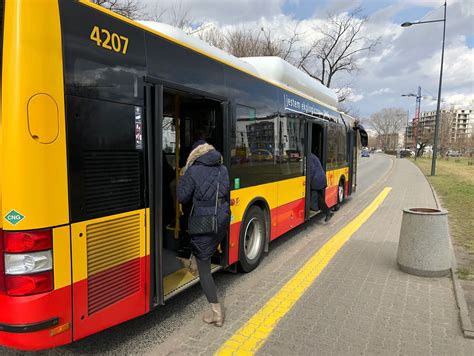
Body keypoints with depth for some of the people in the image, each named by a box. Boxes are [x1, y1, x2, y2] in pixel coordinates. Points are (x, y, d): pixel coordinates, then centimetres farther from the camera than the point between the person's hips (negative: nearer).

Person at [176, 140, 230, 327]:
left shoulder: (193, 171, -10)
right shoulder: (223, 169, 8)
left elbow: (182, 197, -5)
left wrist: (182, 178, 9)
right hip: (223, 218, 6)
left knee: (203, 266, 3)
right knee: (207, 255, 27)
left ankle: (216, 311, 2)